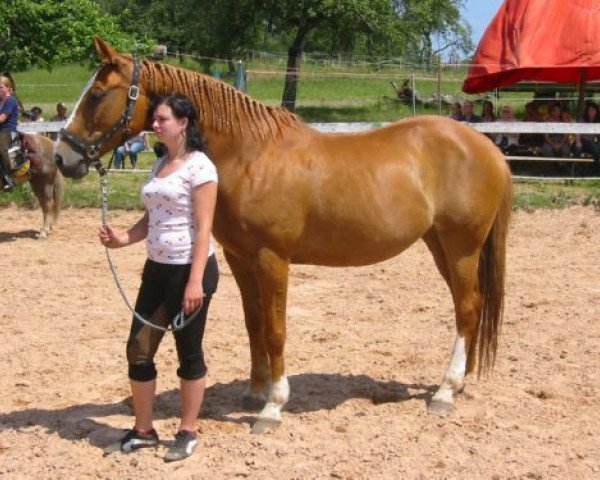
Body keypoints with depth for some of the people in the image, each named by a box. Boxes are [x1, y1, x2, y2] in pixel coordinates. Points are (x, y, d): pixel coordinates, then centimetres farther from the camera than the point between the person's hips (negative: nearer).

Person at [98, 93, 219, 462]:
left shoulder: (199, 166, -12)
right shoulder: (160, 165, 12)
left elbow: (203, 228, -17)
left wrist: (195, 281, -22)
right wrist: (124, 238, -1)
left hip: (190, 269, -8)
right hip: (157, 268, 8)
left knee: (189, 352, 5)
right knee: (138, 349, 9)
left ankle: (188, 432, 20)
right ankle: (143, 430, 23)